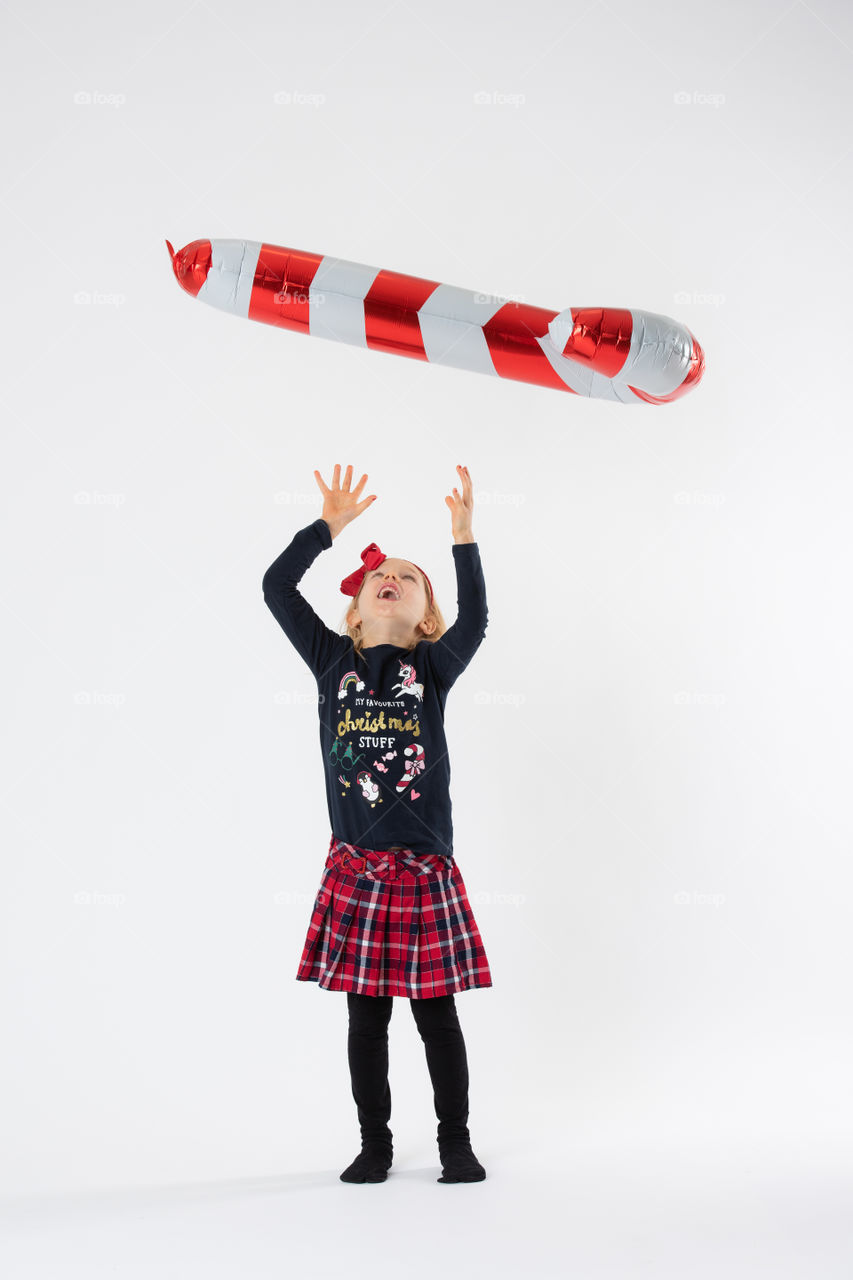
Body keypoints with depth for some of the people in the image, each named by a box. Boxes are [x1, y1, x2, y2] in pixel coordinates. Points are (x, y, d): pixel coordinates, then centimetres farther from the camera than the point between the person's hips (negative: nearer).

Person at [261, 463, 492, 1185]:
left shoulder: (433, 667, 4)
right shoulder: (333, 660, 6)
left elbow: (473, 620, -13)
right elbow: (277, 587, 2)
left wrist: (464, 536, -18)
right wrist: (331, 524, -1)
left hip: (425, 868, -1)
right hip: (354, 868, 1)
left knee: (436, 1012, 7)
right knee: (366, 1015, 9)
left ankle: (456, 1143, 22)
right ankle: (375, 1144, 23)